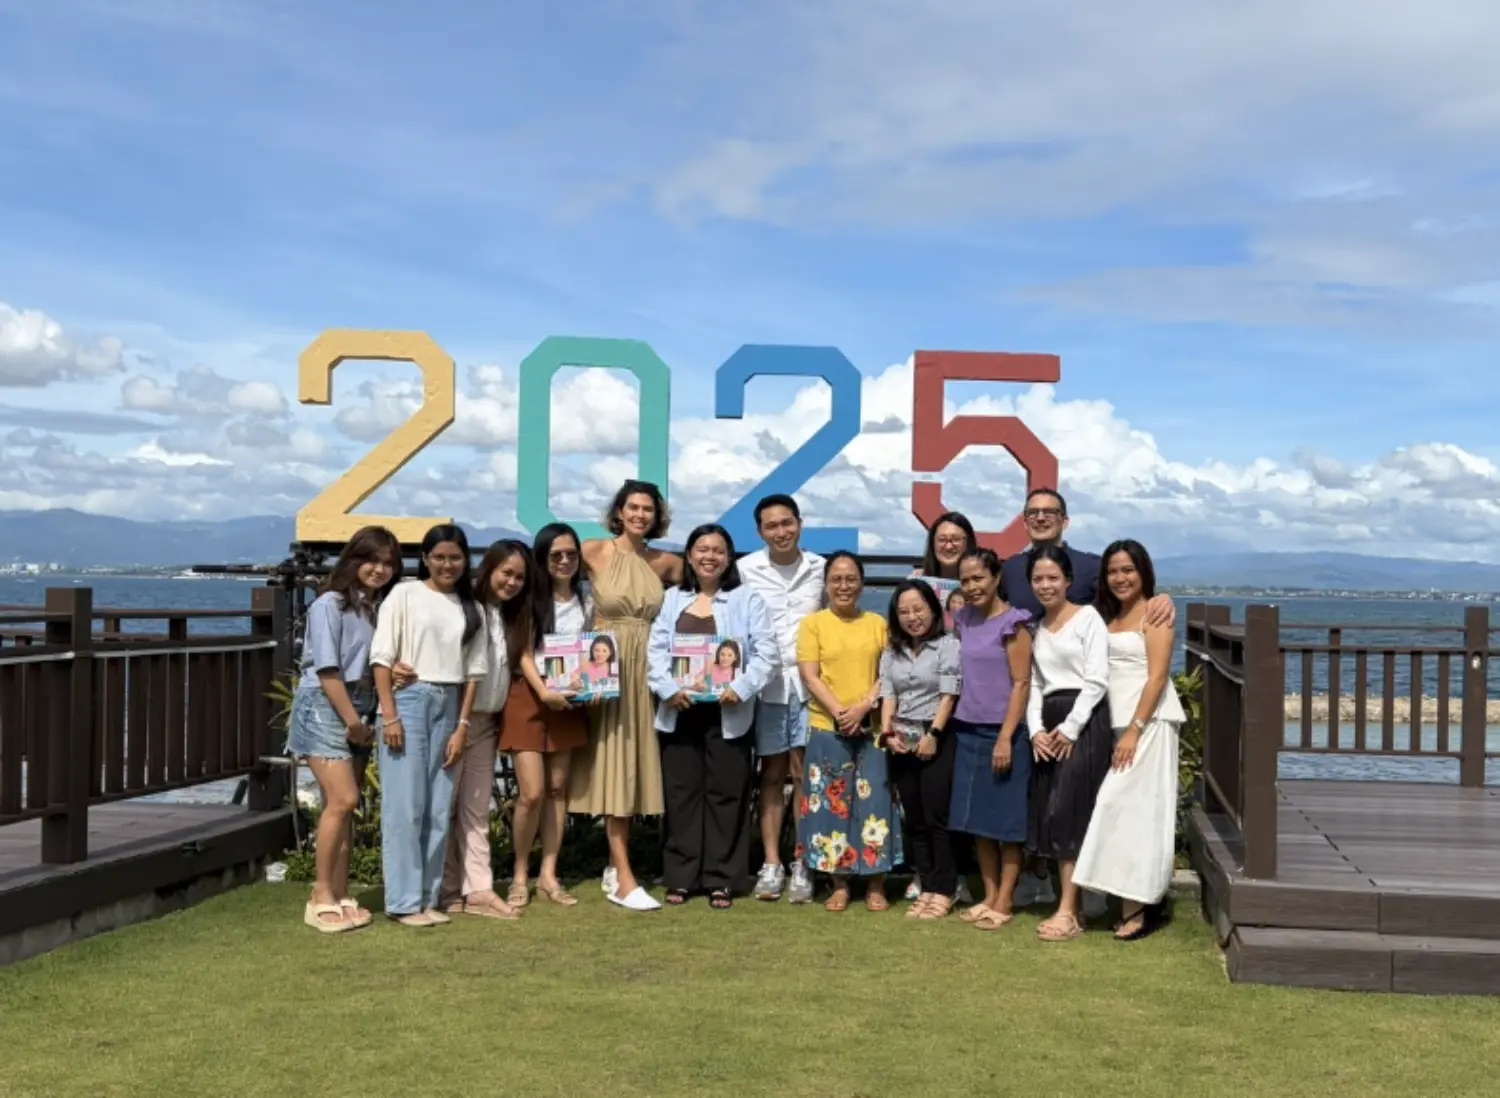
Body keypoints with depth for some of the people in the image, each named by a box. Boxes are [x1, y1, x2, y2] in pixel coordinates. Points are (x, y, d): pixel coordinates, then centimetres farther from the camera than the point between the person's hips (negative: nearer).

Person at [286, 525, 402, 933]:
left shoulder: (381, 608, 8)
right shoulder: (330, 605, -10)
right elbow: (327, 670, -13)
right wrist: (352, 720, -12)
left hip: (360, 709, 6)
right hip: (324, 708, -6)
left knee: (344, 805, 6)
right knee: (342, 799, -14)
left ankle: (340, 896, 9)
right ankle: (320, 898, -7)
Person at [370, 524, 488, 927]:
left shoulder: (471, 608, 11)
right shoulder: (405, 594, 0)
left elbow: (473, 671, 10)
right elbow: (382, 657, -4)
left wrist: (462, 726, 3)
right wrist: (389, 716, -11)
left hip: (448, 706, 4)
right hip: (408, 701, -4)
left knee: (438, 809, 5)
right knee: (405, 805, -4)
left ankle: (428, 897, 12)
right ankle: (404, 901, 1)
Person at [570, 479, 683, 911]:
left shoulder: (666, 562, 5)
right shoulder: (595, 551, -3)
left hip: (646, 670, 4)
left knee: (634, 767, 8)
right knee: (613, 768, -5)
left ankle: (616, 867, 20)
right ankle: (624, 880, -6)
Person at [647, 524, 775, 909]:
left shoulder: (746, 599, 4)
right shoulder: (672, 599, 12)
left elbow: (765, 652, -4)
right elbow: (656, 650, 4)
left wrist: (741, 688, -17)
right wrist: (668, 688, -13)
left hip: (727, 712, -2)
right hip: (679, 711, 2)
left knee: (725, 793, 2)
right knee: (681, 793, 7)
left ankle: (722, 879, 9)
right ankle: (680, 877, 14)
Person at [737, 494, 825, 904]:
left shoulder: (820, 568, 4)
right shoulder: (745, 569, 0)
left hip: (810, 682, 0)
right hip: (766, 683, 0)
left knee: (804, 772, -2)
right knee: (773, 773, 6)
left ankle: (802, 864, 5)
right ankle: (771, 864, 11)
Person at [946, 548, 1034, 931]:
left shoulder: (1012, 623, -10)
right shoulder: (964, 619, 9)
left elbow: (1021, 683, -13)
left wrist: (1005, 737, -17)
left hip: (1002, 732, -6)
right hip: (967, 731, 6)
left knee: (1005, 820, 2)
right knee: (977, 819, 9)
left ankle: (1004, 902, 9)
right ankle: (989, 897, 18)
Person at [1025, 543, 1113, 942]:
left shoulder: (1088, 617, -4)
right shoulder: (1036, 628, 15)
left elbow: (1097, 680, -10)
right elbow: (1033, 684, 12)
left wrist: (1071, 728, -14)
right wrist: (1036, 729, -3)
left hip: (1084, 720, -7)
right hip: (1049, 725, 7)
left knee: (1066, 813, -11)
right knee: (1049, 815, 4)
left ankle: (1068, 912, -9)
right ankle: (1072, 905, 11)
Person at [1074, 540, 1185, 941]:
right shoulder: (1109, 618, 16)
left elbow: (1157, 677, -13)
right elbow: (1102, 677, 12)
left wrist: (1134, 730, -18)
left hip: (1148, 723, -7)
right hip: (1118, 724, 7)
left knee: (1133, 806, -11)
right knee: (1128, 808, 5)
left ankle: (1138, 906, -9)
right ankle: (1149, 900, 10)